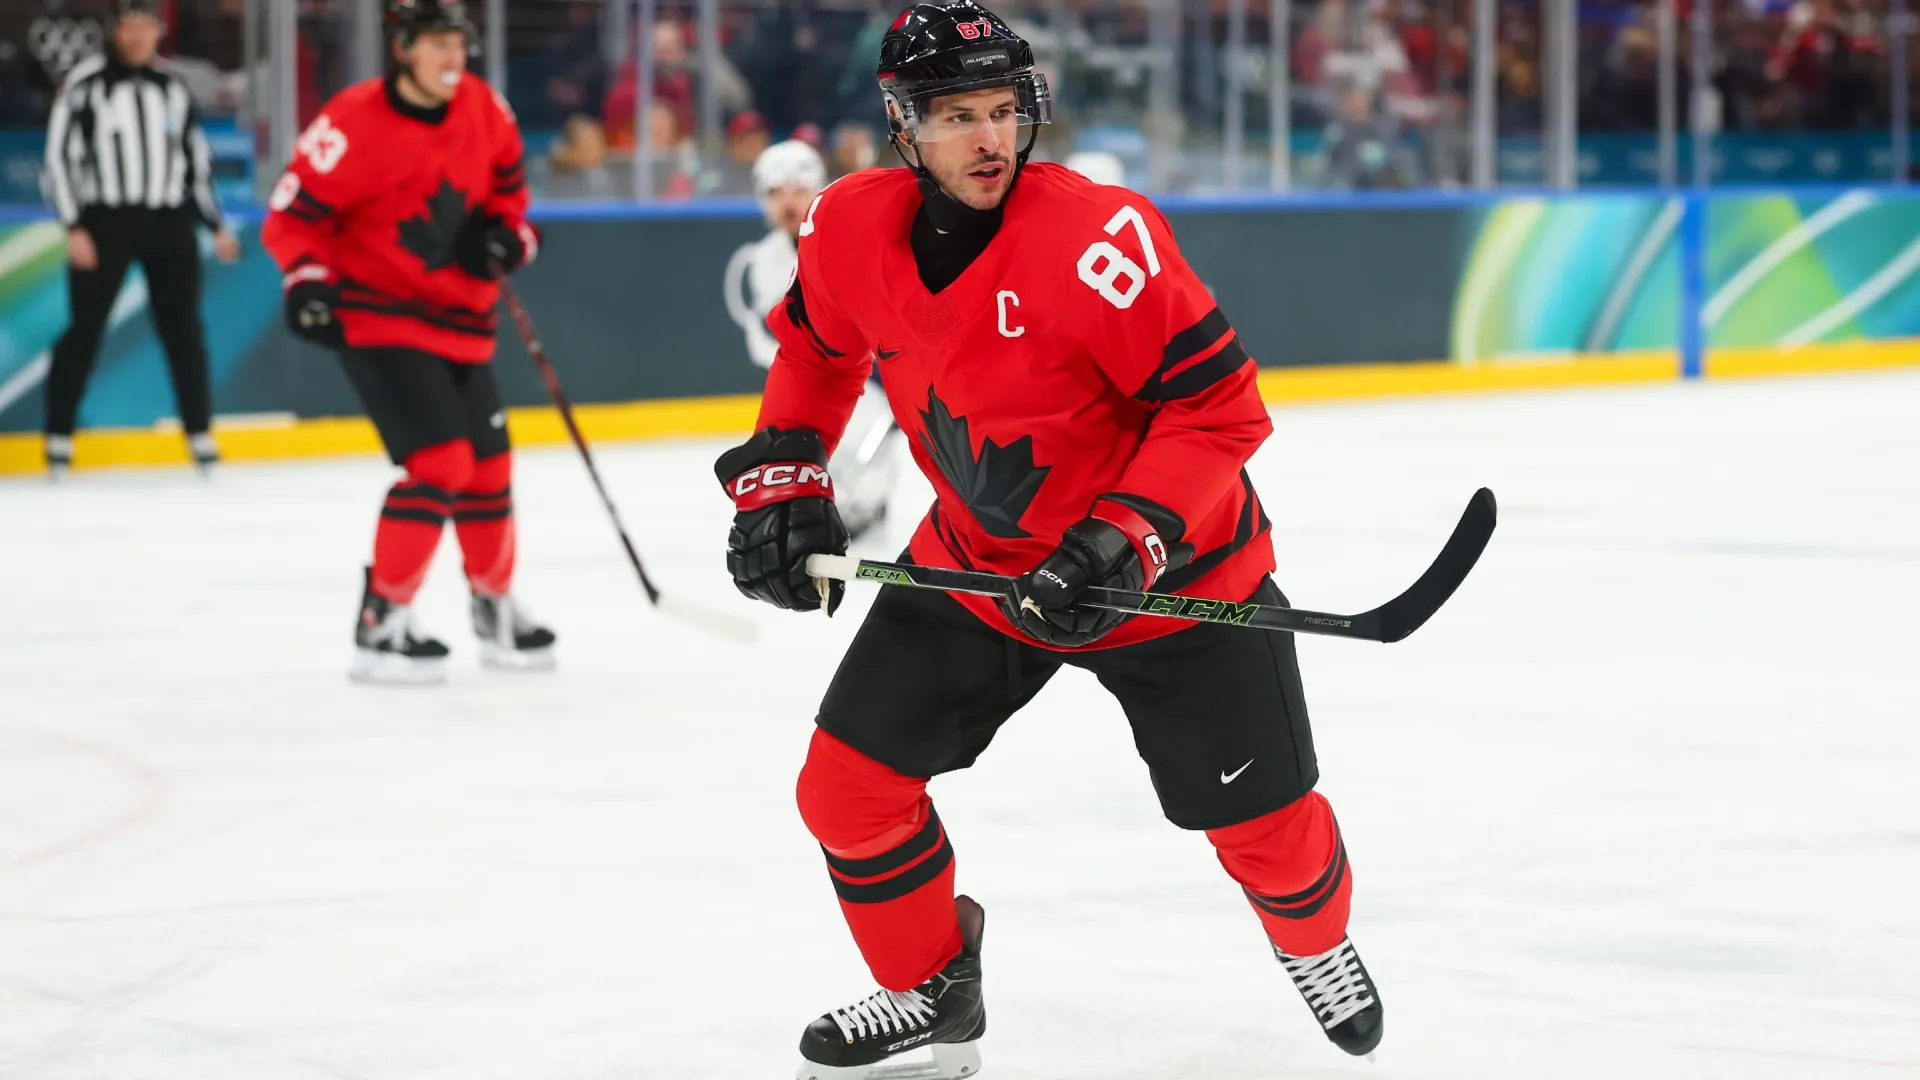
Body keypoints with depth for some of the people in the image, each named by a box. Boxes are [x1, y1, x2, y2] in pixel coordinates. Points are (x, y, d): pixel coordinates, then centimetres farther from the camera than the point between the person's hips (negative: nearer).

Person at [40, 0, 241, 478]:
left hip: (169, 224, 4)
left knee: (183, 330, 4)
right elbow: (60, 156, -4)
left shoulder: (173, 87, 10)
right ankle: (59, 439, 3)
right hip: (105, 222, -4)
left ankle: (200, 435, 12)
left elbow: (196, 159, 18)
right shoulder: (86, 81, -3)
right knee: (85, 329, -4)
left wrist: (216, 226, 14)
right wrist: (75, 228, -11)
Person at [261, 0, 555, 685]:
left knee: (488, 467, 15)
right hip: (377, 317, -7)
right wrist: (308, 282, -28)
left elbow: (508, 184, 16)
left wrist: (507, 232, -3)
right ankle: (380, 625, -11)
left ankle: (495, 612, 35)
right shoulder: (355, 124, -20)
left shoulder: (483, 109, -1)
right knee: (439, 463, -19)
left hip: (459, 319, 7)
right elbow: (293, 215, -14)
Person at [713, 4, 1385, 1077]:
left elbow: (1218, 405, -26)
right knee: (850, 782, -1)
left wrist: (1124, 542, -33)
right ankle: (931, 991, 24)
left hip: (1170, 566, -4)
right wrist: (780, 477, 2)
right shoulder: (852, 229, -12)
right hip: (977, 559, 5)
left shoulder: (1097, 237, -30)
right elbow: (817, 348, 12)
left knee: (1261, 815, 3)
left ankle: (1317, 939, 39)